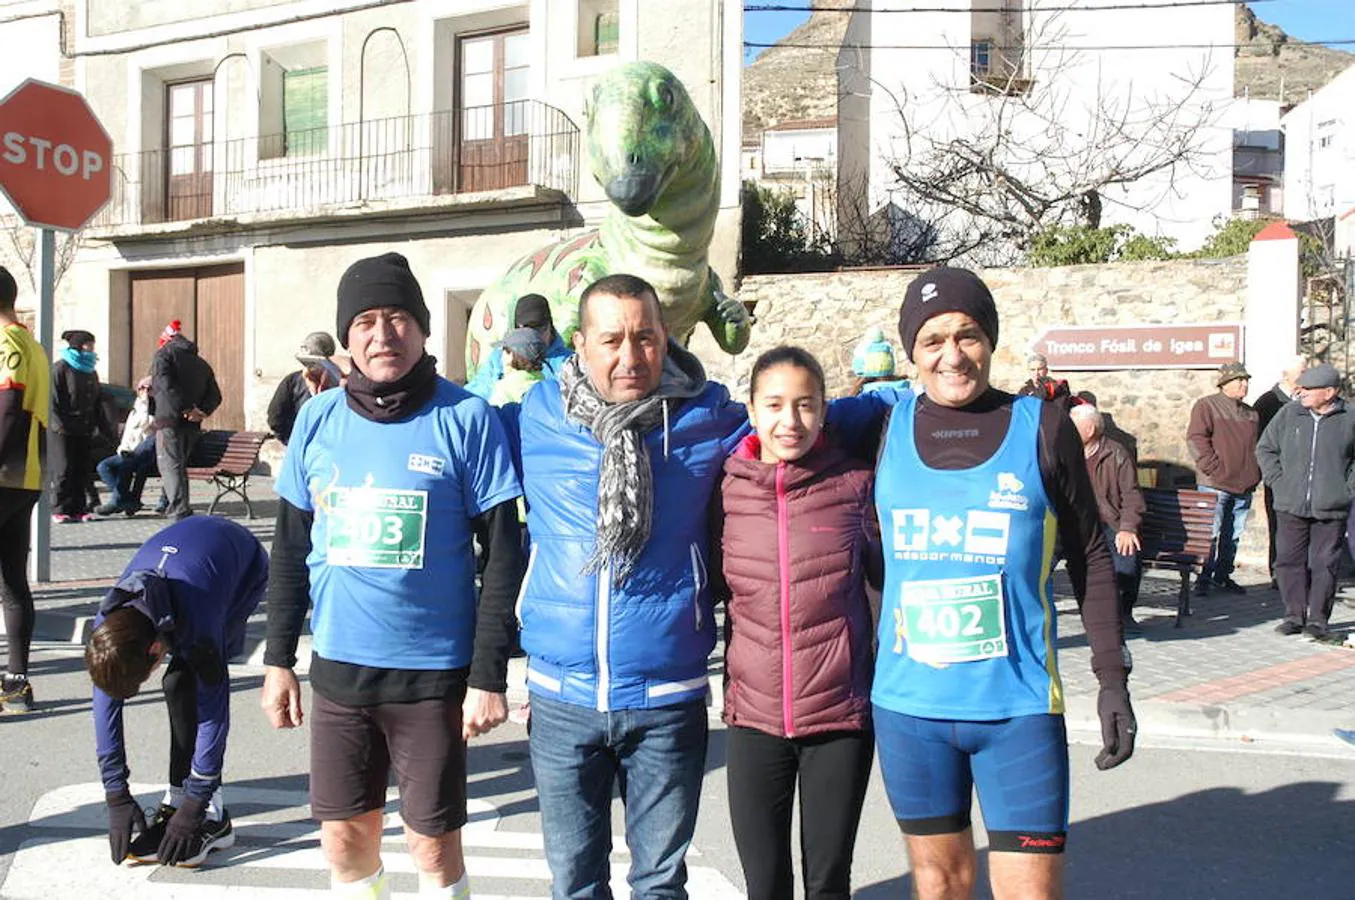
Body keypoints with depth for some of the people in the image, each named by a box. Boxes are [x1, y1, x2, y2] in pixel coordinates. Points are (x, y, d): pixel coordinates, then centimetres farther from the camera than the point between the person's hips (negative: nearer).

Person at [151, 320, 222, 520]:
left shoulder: (163, 355, -1)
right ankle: (176, 508, 22)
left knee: (170, 466, -9)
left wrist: (187, 409, -18)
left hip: (170, 422, -7)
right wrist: (202, 411, -3)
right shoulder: (201, 362, 20)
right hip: (192, 426, 7)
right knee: (180, 466, 18)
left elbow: (167, 385, -18)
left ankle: (181, 513, -20)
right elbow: (215, 395, 11)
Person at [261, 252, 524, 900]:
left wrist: (489, 675, -11)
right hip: (338, 668, 4)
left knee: (433, 844, 7)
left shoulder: (466, 419, -9)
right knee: (344, 838, 14)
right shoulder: (317, 419, 3)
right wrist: (278, 658, 8)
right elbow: (290, 547, 10)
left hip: (434, 673, -4)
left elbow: (502, 554, -9)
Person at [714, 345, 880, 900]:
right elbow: (707, 586, 8)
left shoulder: (855, 485, -5)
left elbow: (891, 578, 6)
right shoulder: (726, 487, -2)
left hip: (841, 716, -1)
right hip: (754, 716, 1)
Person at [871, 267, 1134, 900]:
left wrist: (1112, 676, 2)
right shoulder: (888, 427, 2)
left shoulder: (1042, 428, -1)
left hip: (1019, 705, -2)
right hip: (907, 705, 2)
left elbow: (1090, 558, 5)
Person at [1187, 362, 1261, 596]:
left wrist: (1255, 474, 12)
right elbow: (1197, 440, -12)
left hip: (1244, 486, 7)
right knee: (1210, 534, -7)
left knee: (1233, 535, 11)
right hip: (1216, 485, -7)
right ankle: (1203, 579, 1)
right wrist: (1215, 470, -16)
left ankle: (1223, 576, 21)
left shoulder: (1249, 413, 18)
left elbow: (1257, 445, 25)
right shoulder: (1206, 406, -3)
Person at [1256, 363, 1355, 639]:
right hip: (1290, 506, 2)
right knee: (1289, 560, 2)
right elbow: (1265, 448, 14)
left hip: (1331, 509, -2)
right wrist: (1277, 480, 4)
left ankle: (1318, 618, 13)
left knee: (1325, 563, 3)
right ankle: (1294, 615, 13)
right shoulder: (1288, 414, 5)